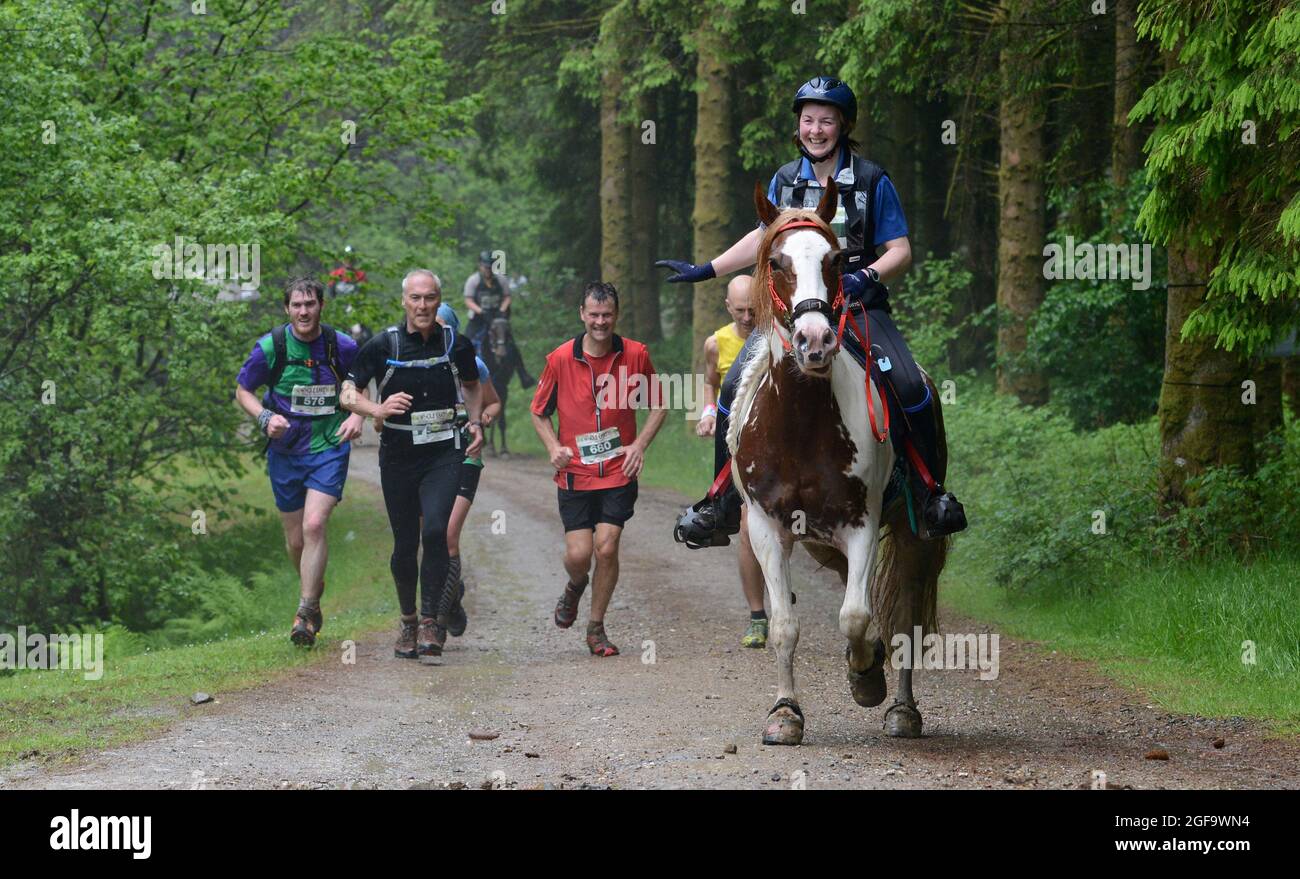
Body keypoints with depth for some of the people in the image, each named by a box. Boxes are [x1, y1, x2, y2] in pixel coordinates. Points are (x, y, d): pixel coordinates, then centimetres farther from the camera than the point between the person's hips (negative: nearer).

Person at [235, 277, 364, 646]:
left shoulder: (342, 347, -6)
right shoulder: (270, 347, -8)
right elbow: (242, 390, 5)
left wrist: (357, 416, -6)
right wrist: (265, 417, -13)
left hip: (329, 448, -2)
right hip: (286, 451, 2)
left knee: (314, 525, -19)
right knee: (295, 538, 8)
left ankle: (305, 615, -15)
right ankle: (315, 592, 38)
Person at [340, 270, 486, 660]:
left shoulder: (456, 344, 1)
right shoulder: (383, 345, -4)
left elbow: (472, 386, 21)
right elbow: (347, 392, 1)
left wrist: (475, 423, 5)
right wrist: (378, 409, -18)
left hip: (444, 452, 0)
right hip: (399, 454, 0)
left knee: (435, 530, -20)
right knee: (405, 544, 5)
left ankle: (431, 620, -13)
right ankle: (408, 620, 25)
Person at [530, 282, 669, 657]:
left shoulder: (636, 355, -2)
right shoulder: (560, 359, -4)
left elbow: (658, 405, 11)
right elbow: (539, 411, 9)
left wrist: (640, 444, -3)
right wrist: (554, 447, -7)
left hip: (619, 471, 0)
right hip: (575, 473, 0)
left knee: (606, 547, -9)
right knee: (578, 554, -7)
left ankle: (596, 628, 10)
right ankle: (575, 587, 32)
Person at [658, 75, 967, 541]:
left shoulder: (872, 181, 0)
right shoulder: (784, 180, 10)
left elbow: (900, 250, 0)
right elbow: (764, 238, 23)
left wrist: (866, 276, -20)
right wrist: (705, 270, 20)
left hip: (859, 306, -3)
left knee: (909, 388, -26)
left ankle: (932, 494, -9)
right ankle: (723, 503, -3)